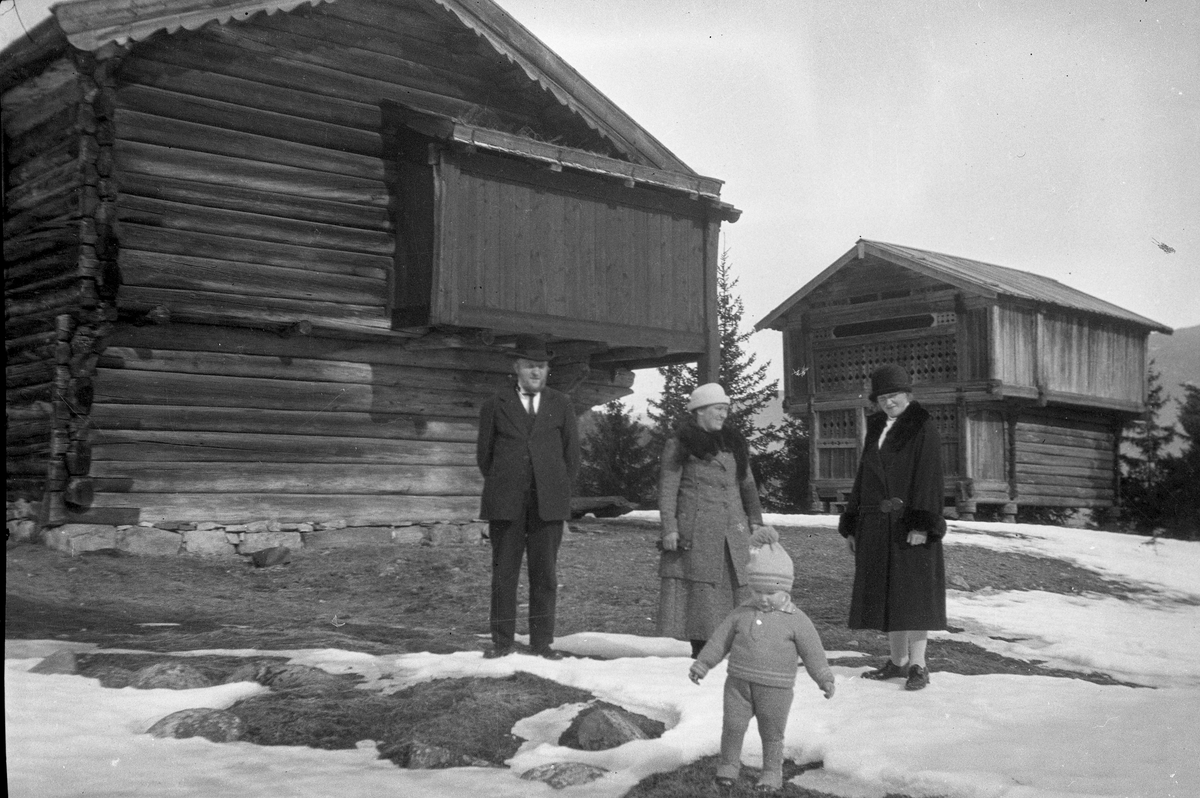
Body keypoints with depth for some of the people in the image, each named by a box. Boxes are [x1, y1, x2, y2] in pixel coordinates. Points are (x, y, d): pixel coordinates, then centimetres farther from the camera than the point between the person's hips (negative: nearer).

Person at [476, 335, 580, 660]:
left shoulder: (561, 405, 11)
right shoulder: (495, 406, 8)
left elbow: (571, 454, 14)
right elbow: (484, 453, 13)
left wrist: (559, 491, 9)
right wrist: (499, 488, 11)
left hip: (548, 502, 1)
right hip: (506, 503, -1)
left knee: (545, 573, 1)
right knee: (503, 572, 1)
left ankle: (542, 642, 7)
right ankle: (502, 642, 7)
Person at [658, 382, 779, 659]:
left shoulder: (734, 443, 19)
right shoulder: (678, 445, 3)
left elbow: (747, 485, 20)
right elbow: (667, 488, -1)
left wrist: (756, 523, 11)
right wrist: (669, 528, -10)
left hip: (733, 530, 5)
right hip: (695, 530, -5)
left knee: (737, 584, -2)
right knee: (698, 587, -5)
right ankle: (700, 652, 0)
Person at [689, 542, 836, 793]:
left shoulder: (796, 620, -5)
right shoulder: (741, 614, 3)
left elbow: (813, 652, -3)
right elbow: (720, 640, 8)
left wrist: (824, 679, -11)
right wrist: (702, 665, 8)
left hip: (775, 689, -2)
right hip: (739, 683, 2)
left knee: (772, 734, 9)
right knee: (733, 726, 2)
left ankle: (772, 774, 24)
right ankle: (728, 766, 20)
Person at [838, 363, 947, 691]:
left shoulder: (922, 427, -5)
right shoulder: (876, 429, 14)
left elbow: (928, 476, -13)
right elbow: (864, 476, 16)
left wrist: (922, 524, -21)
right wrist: (851, 525, 12)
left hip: (909, 524, -6)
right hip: (876, 525, 6)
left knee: (912, 592, -5)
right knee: (887, 593, 9)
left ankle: (918, 666, 0)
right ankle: (897, 661, 17)